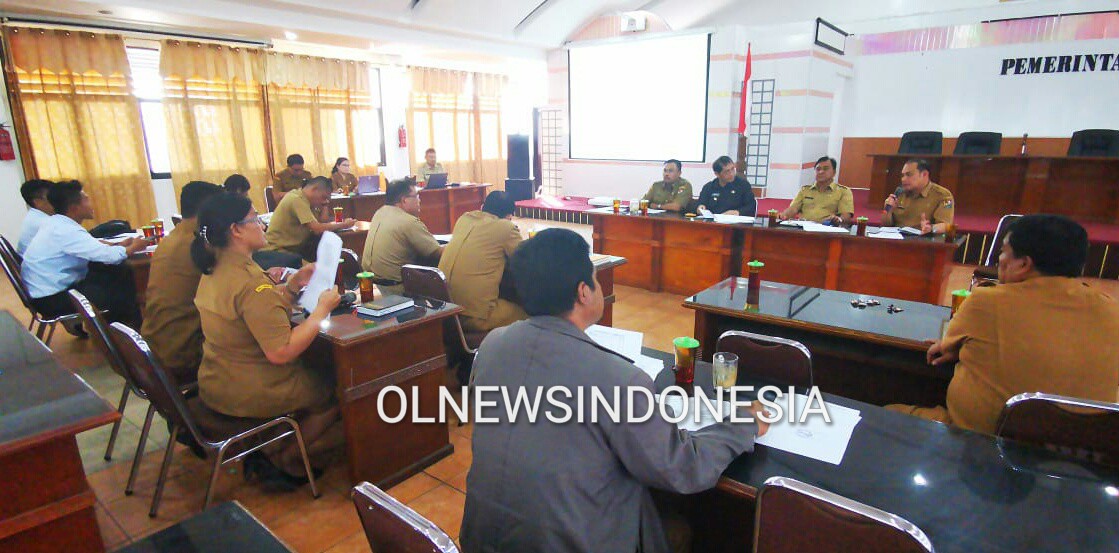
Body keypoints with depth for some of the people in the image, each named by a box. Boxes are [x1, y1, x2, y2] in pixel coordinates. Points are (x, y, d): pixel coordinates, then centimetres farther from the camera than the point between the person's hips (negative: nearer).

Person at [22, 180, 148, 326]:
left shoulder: (56, 222, 3)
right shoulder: (65, 231, -25)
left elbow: (93, 247, 12)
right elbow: (109, 256, -28)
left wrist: (120, 245, 2)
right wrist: (133, 247, -9)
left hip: (50, 287, 9)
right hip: (51, 299, -9)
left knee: (121, 272, 4)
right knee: (122, 293, -7)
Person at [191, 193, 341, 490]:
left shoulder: (214, 271, 3)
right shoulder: (251, 283, -28)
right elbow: (281, 352, -30)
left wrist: (293, 285, 1)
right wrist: (322, 309, -21)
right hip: (248, 395, -9)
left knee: (314, 374, 25)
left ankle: (266, 452, 21)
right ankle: (284, 460, 19)